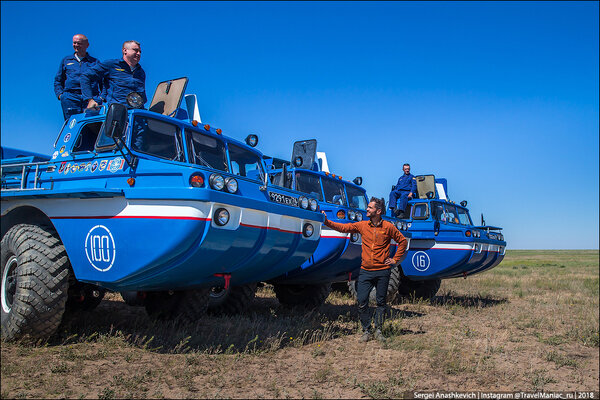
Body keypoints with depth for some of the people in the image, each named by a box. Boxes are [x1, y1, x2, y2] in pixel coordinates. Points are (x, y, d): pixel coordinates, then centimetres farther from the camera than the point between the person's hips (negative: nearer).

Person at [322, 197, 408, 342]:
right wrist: (327, 222, -6)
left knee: (381, 302, 7)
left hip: (382, 271, -2)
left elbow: (403, 241, 6)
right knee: (362, 302, -1)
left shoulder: (388, 227, -2)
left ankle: (378, 330, 22)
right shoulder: (362, 225, 4)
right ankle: (366, 331, 14)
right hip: (365, 271, 2)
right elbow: (343, 227, 3)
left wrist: (395, 260, 3)